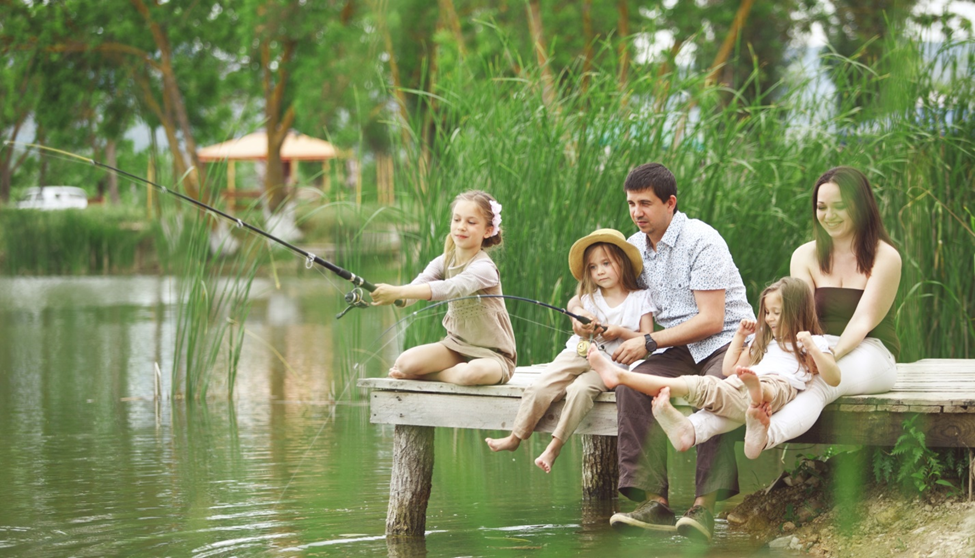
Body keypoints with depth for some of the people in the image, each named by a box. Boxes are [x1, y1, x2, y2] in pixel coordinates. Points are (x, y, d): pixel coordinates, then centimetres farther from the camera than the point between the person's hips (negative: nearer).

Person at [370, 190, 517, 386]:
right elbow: (419, 285, -17)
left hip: (492, 354, -4)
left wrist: (398, 292, -49)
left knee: (474, 373, -39)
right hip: (457, 344, 5)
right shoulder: (444, 261, 2)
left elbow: (452, 288, -38)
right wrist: (394, 296, -41)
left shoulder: (484, 268, -19)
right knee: (405, 362, -21)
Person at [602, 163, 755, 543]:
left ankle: (705, 504, -38)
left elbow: (710, 320, -16)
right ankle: (654, 501, -29)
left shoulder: (701, 241, -12)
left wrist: (649, 343, -16)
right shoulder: (634, 247, 10)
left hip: (728, 341, -6)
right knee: (632, 384, -25)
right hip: (679, 351, 6)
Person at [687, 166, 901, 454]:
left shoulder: (885, 257, -2)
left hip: (869, 354, -3)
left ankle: (767, 435, -72)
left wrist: (832, 354, -32)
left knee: (818, 384, -39)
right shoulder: (806, 256, 11)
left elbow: (862, 321, -13)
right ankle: (693, 428, -60)